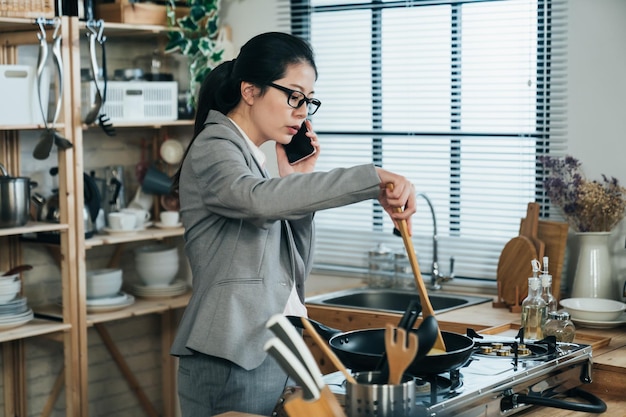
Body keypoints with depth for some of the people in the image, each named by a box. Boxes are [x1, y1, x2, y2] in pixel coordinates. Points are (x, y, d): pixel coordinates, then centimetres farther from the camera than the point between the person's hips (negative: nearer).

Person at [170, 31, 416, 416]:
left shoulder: (250, 157, 18)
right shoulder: (213, 149, -8)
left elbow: (294, 275, 14)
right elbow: (258, 199, -33)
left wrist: (298, 181, 4)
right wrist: (373, 180, -34)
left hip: (272, 357, 9)